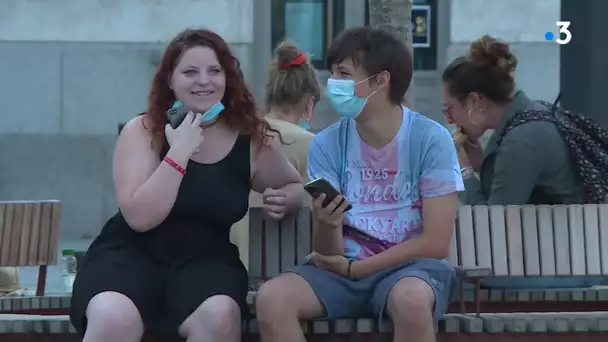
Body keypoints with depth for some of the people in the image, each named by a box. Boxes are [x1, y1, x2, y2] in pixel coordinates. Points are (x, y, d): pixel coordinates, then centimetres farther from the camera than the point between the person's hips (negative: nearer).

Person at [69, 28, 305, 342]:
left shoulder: (253, 139, 0)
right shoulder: (142, 131, -5)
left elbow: (293, 185, 20)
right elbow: (139, 217, -15)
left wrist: (284, 198, -5)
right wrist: (179, 152, -20)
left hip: (206, 258, 2)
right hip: (132, 252, -2)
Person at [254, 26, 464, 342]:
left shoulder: (431, 139, -9)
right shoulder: (326, 144, -1)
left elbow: (435, 243, -10)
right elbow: (328, 253, -2)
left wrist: (354, 268, -8)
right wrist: (326, 224, -26)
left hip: (412, 267, -3)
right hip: (343, 269, 3)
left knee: (410, 299, -39)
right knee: (271, 298, -26)